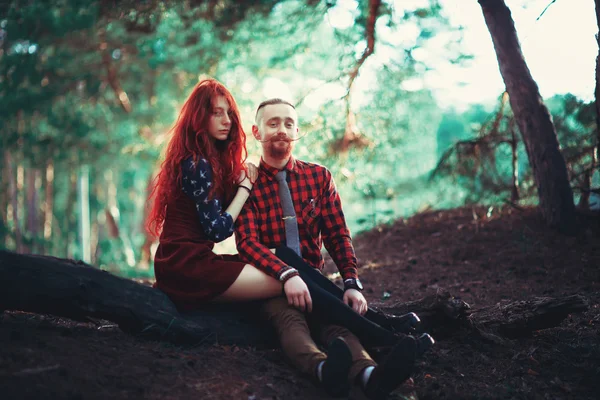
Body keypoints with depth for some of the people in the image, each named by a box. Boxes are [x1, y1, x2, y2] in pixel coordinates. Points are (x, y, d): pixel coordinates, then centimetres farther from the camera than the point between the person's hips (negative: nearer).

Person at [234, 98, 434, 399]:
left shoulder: (319, 177, 9)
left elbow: (337, 235, 4)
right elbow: (247, 242, -14)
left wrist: (351, 282, -14)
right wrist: (287, 275, -33)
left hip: (313, 280, 2)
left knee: (334, 315, -31)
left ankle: (368, 373, -56)